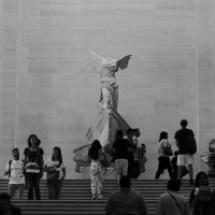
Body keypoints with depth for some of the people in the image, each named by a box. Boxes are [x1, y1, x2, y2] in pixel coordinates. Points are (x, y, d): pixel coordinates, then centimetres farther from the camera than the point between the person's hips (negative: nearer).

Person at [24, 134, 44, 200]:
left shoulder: (40, 150, 6)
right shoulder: (27, 150, 7)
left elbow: (41, 160, 5)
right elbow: (25, 160, 9)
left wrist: (42, 171, -2)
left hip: (37, 170, 0)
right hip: (28, 170, 0)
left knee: (36, 187, -3)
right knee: (30, 187, -5)